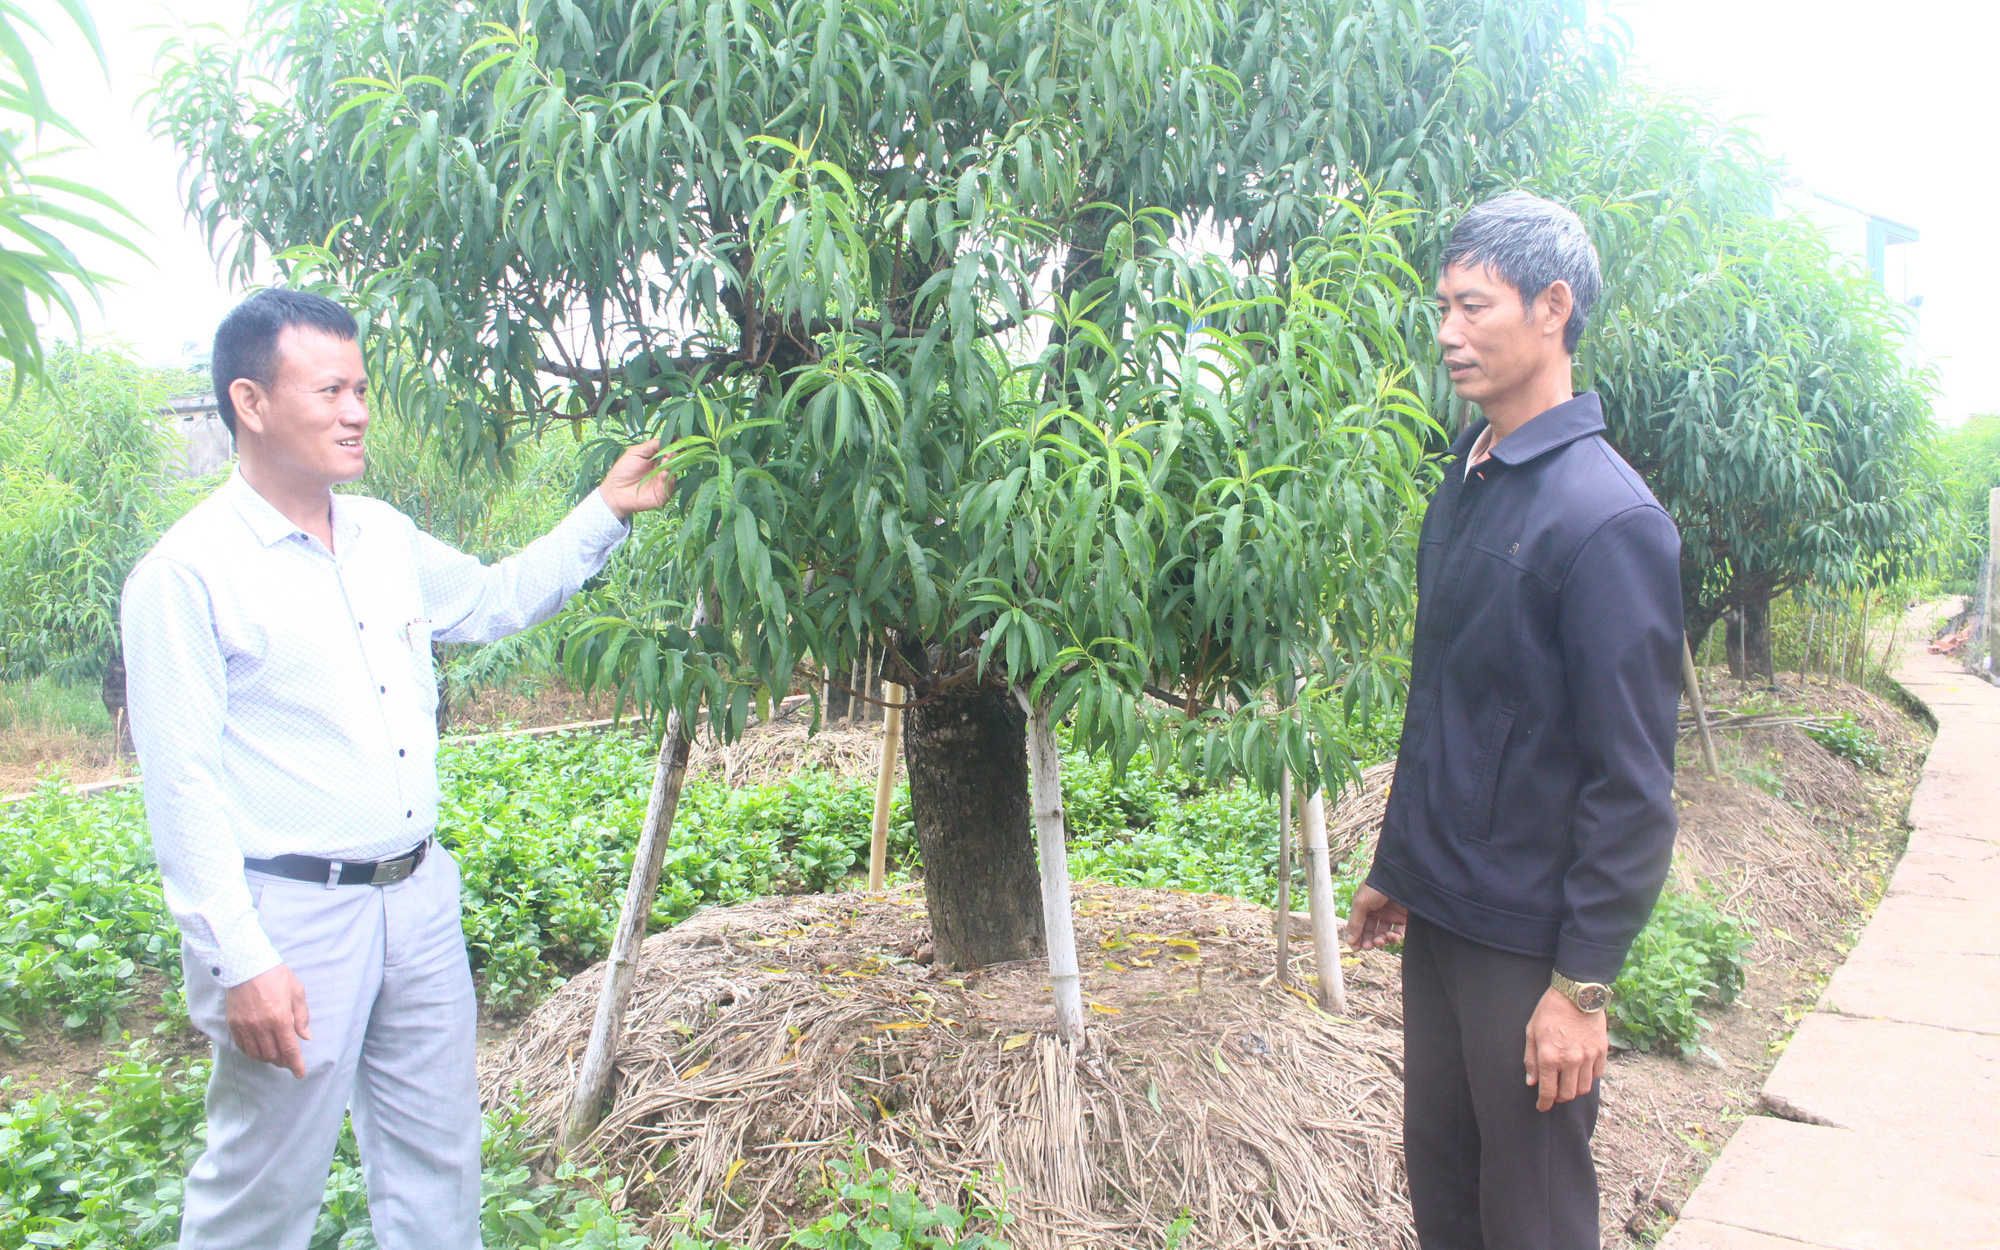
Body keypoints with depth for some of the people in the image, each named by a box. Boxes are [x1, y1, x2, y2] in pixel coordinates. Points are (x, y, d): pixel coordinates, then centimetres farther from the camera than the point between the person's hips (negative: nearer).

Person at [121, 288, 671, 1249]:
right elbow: (183, 786, -15)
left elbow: (499, 600, 25)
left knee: (436, 1166, 17)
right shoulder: (186, 573, -12)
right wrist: (240, 961, -19)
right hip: (290, 918, -6)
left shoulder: (387, 538, 9)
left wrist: (606, 511, 18)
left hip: (418, 899, 7)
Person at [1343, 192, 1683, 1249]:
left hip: (1528, 940, -8)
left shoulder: (1607, 517, -18)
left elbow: (1633, 779, -18)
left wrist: (1584, 982, -17)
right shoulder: (1465, 482, 8)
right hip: (1438, 915, 8)